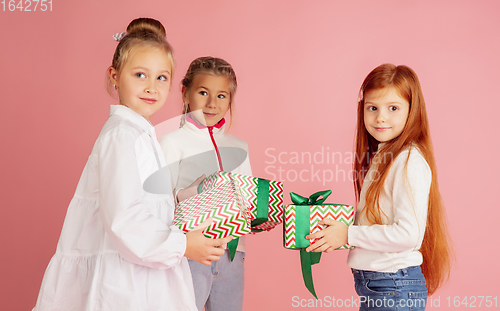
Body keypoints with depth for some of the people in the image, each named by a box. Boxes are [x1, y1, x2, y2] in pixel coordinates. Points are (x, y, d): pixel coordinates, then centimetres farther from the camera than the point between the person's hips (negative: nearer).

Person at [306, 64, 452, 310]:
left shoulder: (410, 162, -17)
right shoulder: (378, 157, 10)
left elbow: (409, 234, -24)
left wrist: (348, 235, -18)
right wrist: (336, 228, 3)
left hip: (396, 288, -8)